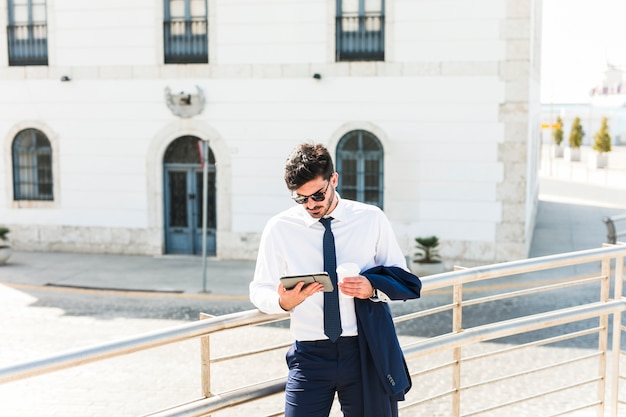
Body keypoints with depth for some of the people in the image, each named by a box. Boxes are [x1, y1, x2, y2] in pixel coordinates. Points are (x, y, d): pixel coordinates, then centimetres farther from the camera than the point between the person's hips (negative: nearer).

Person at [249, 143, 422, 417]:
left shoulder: (372, 219, 1)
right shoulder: (279, 228, -1)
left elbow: (403, 279, 6)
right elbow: (260, 291, 2)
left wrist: (372, 287, -16)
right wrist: (283, 301, -21)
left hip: (365, 351, 1)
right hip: (310, 356, -1)